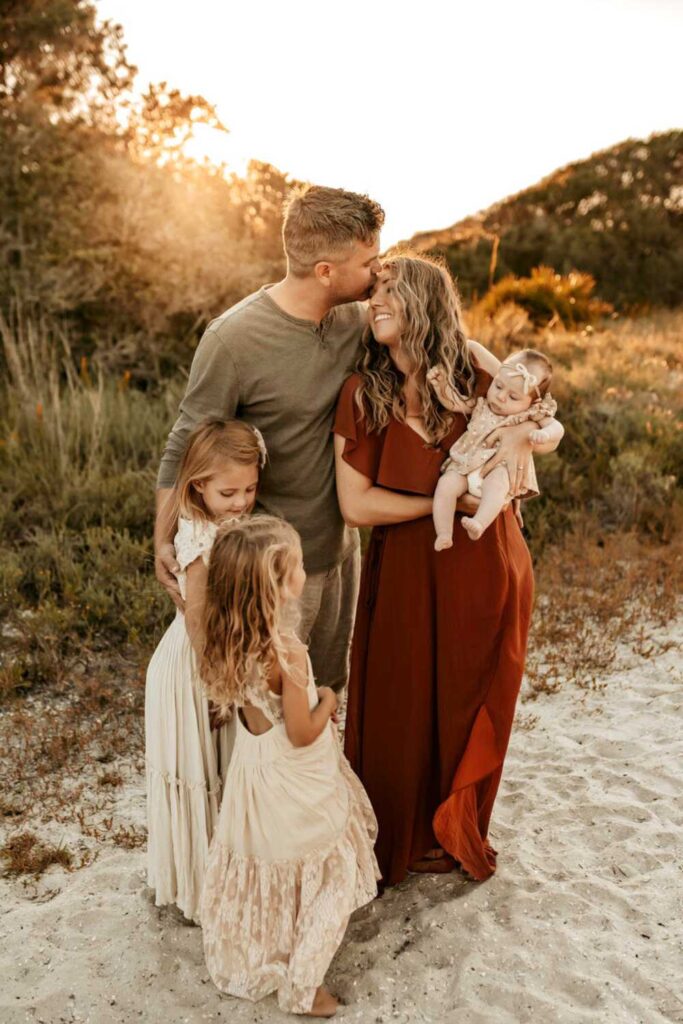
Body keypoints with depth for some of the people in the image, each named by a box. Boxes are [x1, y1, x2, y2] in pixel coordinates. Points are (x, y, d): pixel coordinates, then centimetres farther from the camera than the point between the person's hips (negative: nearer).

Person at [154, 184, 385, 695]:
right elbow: (185, 447, -14)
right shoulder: (233, 340, -23)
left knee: (331, 682, 25)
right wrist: (164, 541, -17)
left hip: (342, 544, 6)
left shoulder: (356, 318, -6)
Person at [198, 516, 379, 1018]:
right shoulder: (288, 652, -33)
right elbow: (302, 734, -24)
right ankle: (301, 985, 29)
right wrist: (327, 701, -7)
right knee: (318, 879, 15)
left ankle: (251, 960, 50)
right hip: (294, 785, -7)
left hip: (255, 767, 8)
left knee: (268, 871, 29)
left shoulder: (234, 637, -11)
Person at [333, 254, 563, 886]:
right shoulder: (362, 393, -10)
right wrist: (451, 500, -17)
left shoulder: (472, 365, -7)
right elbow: (356, 503, -13)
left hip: (487, 571, 1)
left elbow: (551, 432, 4)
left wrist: (520, 427, -19)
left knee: (471, 713, 17)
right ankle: (394, 843, 39)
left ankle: (456, 837, 45)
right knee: (399, 711, 11)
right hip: (405, 575, -1)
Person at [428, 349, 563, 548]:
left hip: (499, 469, -4)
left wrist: (544, 434, -29)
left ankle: (479, 524, -51)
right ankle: (443, 534, -23)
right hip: (465, 466, 4)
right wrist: (441, 384, -4)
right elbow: (454, 403, 14)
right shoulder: (481, 404, 11)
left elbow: (557, 428, -6)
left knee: (495, 484, -37)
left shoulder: (530, 415, 0)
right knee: (446, 484, -22)